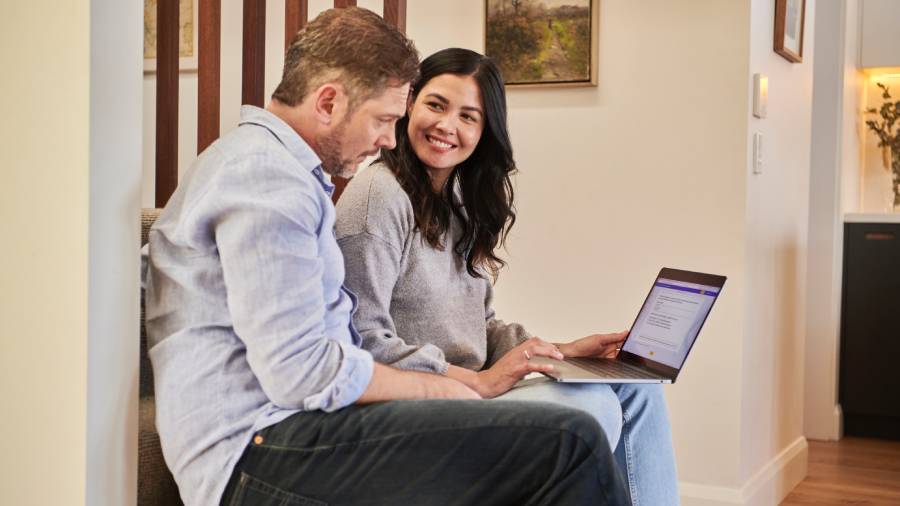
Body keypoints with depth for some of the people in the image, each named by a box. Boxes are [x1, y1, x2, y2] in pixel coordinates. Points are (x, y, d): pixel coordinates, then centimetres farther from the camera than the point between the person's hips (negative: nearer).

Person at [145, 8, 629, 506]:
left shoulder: (264, 162, 23)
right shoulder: (267, 174, -12)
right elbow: (301, 373, -20)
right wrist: (438, 388, -5)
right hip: (257, 447, -10)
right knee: (570, 445, -22)